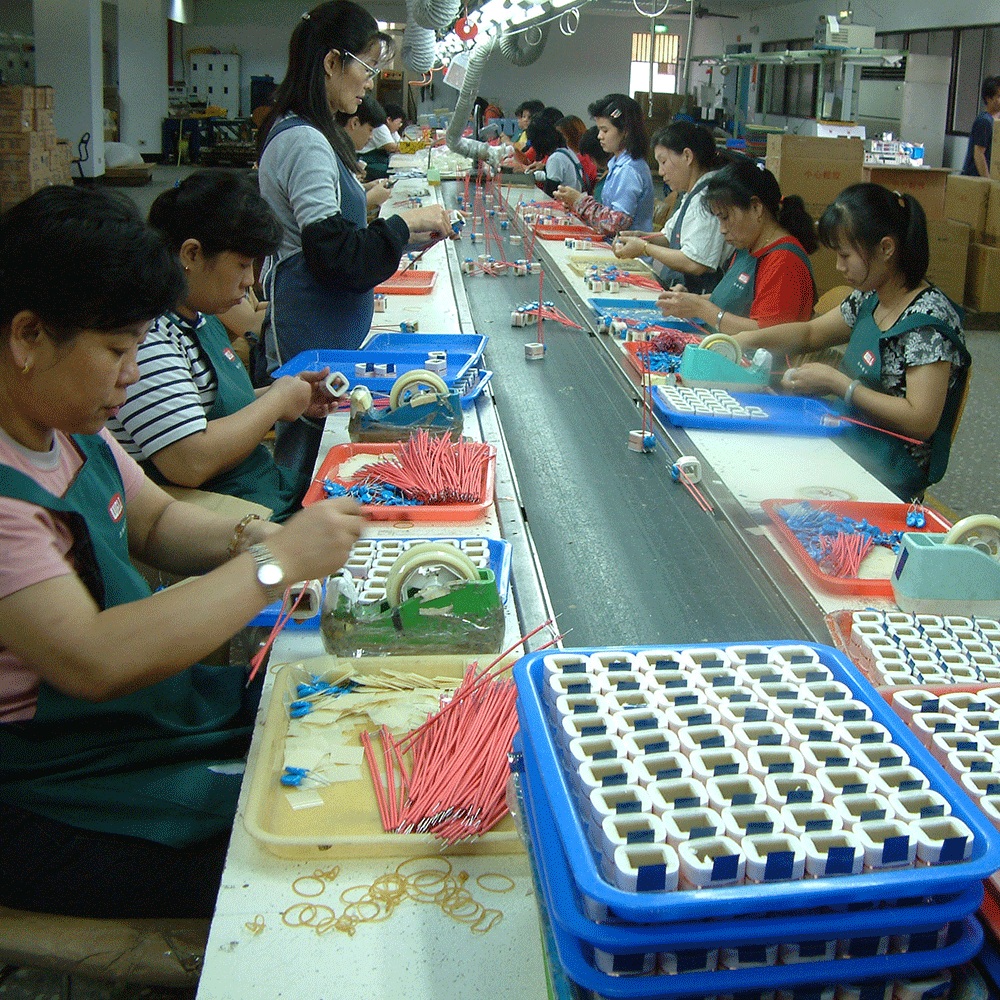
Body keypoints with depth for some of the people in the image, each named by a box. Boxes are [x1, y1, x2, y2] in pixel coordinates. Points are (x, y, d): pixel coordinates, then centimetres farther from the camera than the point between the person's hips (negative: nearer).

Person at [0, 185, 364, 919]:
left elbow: (155, 520, 16)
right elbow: (95, 661, -35)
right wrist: (274, 564, -27)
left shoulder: (66, 423, 2)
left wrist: (247, 540, -6)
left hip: (157, 701, 9)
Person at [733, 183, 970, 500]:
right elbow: (811, 332, 22)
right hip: (852, 440, 8)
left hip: (890, 471, -8)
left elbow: (921, 421, -24)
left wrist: (835, 383, -20)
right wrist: (749, 338, 4)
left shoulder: (928, 319, -19)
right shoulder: (870, 299, 6)